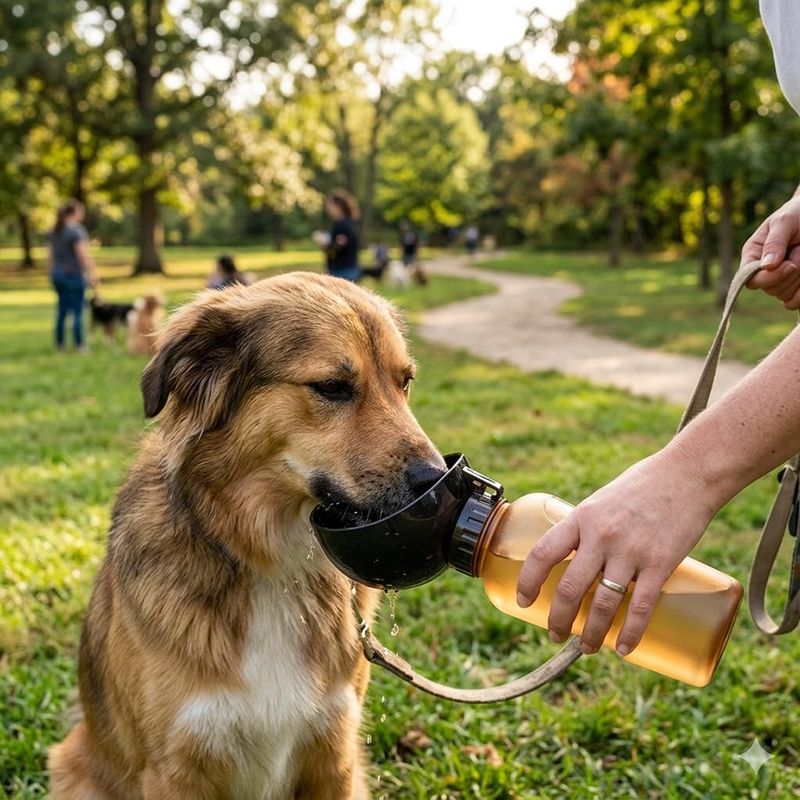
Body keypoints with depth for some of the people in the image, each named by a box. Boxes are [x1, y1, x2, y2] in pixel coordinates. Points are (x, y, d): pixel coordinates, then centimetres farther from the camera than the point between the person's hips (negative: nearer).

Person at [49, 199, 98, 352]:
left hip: (57, 274, 8)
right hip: (73, 274, -8)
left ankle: (60, 344, 18)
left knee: (62, 309, 15)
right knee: (77, 311, -1)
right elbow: (84, 255, -19)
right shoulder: (76, 230, -15)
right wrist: (93, 275, -16)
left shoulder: (55, 231, 9)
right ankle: (79, 345, 2)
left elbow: (52, 254, 15)